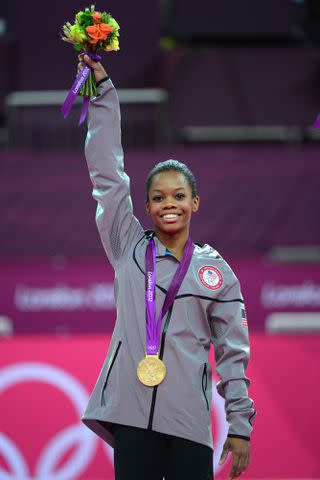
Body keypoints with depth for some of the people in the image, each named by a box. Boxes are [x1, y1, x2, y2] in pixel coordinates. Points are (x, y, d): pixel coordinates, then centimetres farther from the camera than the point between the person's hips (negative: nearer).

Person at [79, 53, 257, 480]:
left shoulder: (216, 271, 9)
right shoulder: (129, 249, 11)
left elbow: (233, 354, 9)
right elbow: (106, 174, 8)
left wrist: (240, 426, 2)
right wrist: (102, 90, 5)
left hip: (189, 421, -1)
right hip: (132, 415, 1)